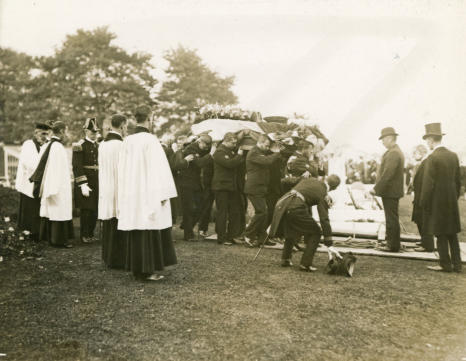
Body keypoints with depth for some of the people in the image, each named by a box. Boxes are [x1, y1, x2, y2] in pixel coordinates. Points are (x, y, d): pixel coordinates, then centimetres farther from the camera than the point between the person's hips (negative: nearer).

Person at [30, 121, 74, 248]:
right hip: (59, 188, -9)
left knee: (50, 209, 15)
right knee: (59, 212, -1)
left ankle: (49, 237, 25)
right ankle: (59, 239, 6)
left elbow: (43, 168, 11)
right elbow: (56, 170, -22)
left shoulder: (46, 146, 8)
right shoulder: (58, 147, -18)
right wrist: (54, 190, -22)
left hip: (47, 186, 9)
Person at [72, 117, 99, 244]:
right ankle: (84, 235, 13)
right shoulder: (79, 145, -9)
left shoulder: (98, 146, 13)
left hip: (97, 182, 6)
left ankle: (91, 234, 23)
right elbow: (77, 167, -14)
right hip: (85, 182, -6)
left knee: (95, 210, 9)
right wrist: (83, 185, -18)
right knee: (86, 210, 0)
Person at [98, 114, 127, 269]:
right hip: (118, 190, -8)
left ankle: (108, 257, 25)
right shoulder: (120, 144, -16)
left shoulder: (102, 144, 8)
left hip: (105, 190, 8)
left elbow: (103, 168, 14)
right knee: (118, 226, 0)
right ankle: (118, 260, 7)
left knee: (108, 226, 15)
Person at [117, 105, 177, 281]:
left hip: (131, 195, 6)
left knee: (136, 232, 11)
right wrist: (163, 193, -11)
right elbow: (158, 167, -15)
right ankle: (149, 269, 6)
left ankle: (137, 269, 18)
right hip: (149, 194, -6)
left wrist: (125, 196, 18)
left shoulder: (127, 141, 6)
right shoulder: (151, 140, -11)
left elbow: (123, 169, 11)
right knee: (150, 232, 2)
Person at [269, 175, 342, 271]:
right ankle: (305, 264, 7)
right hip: (295, 208, -7)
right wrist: (329, 245, 0)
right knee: (316, 233, 9)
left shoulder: (309, 179, 18)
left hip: (282, 203, 7)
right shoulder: (323, 195, 1)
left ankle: (285, 259, 32)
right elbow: (324, 219, -3)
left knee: (292, 230, 30)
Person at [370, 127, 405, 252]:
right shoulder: (396, 151, 16)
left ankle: (393, 246, 3)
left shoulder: (393, 153, -18)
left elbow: (387, 174, -25)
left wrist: (376, 188, -21)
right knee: (391, 218, 16)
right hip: (391, 191, 11)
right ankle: (391, 242, 25)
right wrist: (378, 188, 15)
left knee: (392, 219, -4)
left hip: (390, 192, -11)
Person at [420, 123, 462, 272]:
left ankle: (445, 264, 10)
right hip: (452, 201, 7)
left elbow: (428, 183, -16)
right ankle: (456, 264, 20)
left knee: (441, 234, 3)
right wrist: (455, 197, 19)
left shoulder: (432, 158, -16)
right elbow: (457, 180, 12)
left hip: (438, 201, -7)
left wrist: (424, 203, -8)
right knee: (452, 233, 14)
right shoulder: (453, 156, 6)